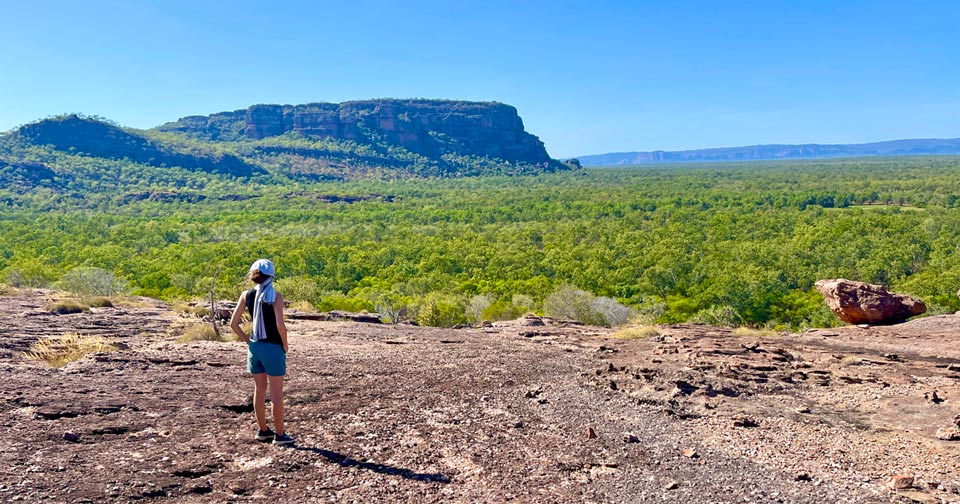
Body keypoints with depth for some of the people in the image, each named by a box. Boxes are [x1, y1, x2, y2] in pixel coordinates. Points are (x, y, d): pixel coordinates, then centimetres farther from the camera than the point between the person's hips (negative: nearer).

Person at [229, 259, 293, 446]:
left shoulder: (246, 295, 1)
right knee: (276, 393, 4)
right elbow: (280, 325, -21)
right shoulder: (275, 296, -14)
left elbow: (233, 323, 1)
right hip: (273, 347, -5)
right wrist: (285, 345, -7)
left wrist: (247, 340, 10)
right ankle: (279, 434, 11)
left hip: (254, 347, 5)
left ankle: (263, 430, 27)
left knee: (259, 390, 16)